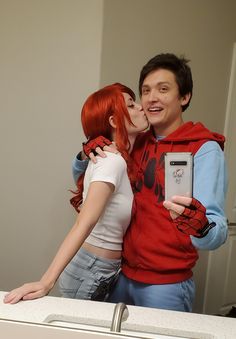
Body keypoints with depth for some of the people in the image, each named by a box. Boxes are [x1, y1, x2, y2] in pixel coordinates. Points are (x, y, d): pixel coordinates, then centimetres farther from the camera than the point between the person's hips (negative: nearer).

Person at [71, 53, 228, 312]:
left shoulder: (204, 149, -15)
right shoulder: (138, 143, 2)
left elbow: (217, 235, -23)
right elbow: (80, 175, 13)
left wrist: (200, 226, -46)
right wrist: (88, 153, -9)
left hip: (166, 285, -5)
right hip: (123, 275, 6)